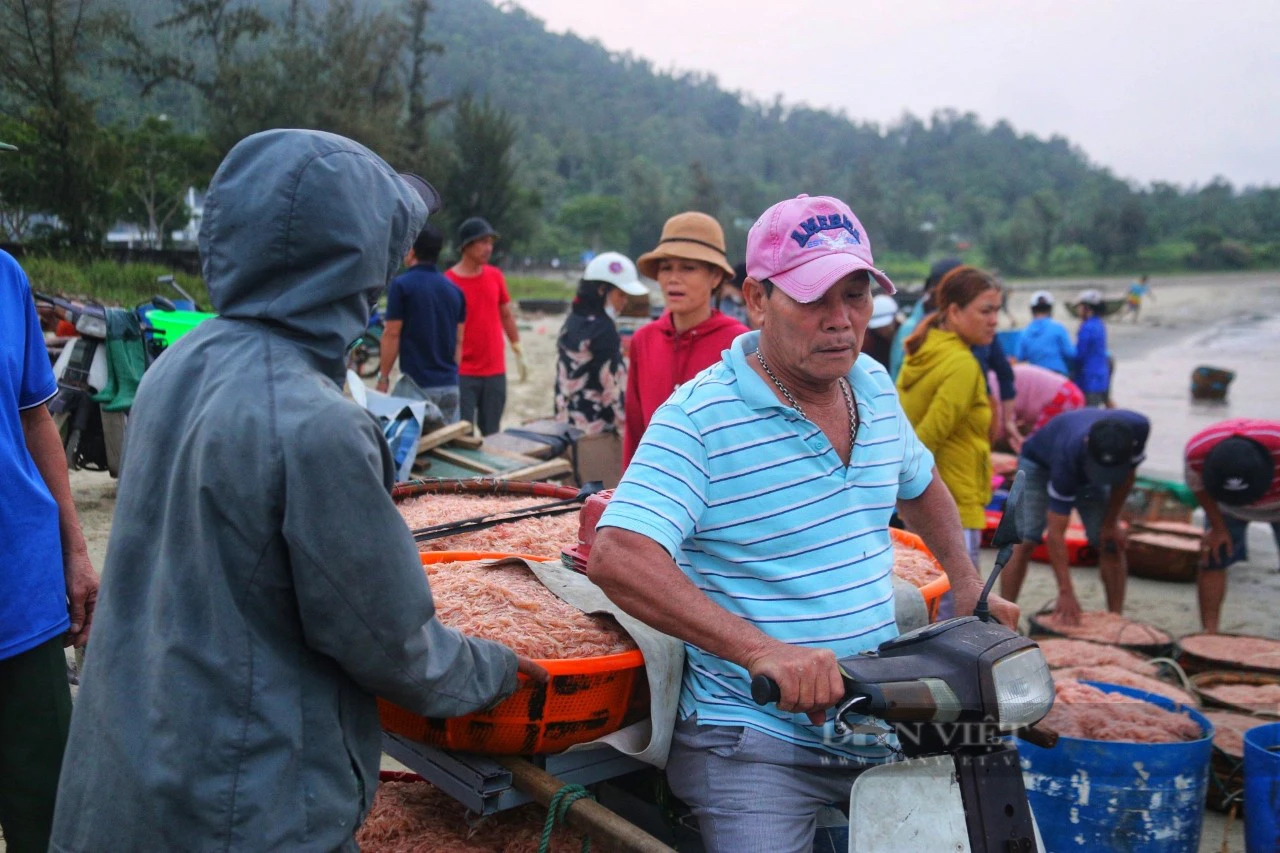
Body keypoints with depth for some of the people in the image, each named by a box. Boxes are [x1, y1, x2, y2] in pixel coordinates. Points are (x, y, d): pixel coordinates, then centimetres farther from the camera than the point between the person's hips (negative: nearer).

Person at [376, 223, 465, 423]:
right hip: (450, 385, 6)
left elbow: (392, 334, -8)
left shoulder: (401, 284, -7)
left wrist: (383, 377, 0)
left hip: (417, 383, -6)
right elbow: (459, 340, 13)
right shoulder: (454, 289, 10)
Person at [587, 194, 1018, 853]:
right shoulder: (699, 419, -18)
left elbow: (921, 485, 25)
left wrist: (967, 588, 17)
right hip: (753, 737, -6)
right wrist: (761, 650, -38)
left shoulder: (875, 387, 5)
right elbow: (617, 559, -30)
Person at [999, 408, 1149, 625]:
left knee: (1112, 543, -6)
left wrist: (1111, 522, -10)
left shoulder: (1138, 429, -34)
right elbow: (1055, 534, -40)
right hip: (1040, 464, -4)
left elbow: (1125, 476, -9)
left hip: (1085, 472, 5)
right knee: (1023, 542, -20)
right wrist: (1066, 592, -43)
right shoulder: (1068, 455, -44)